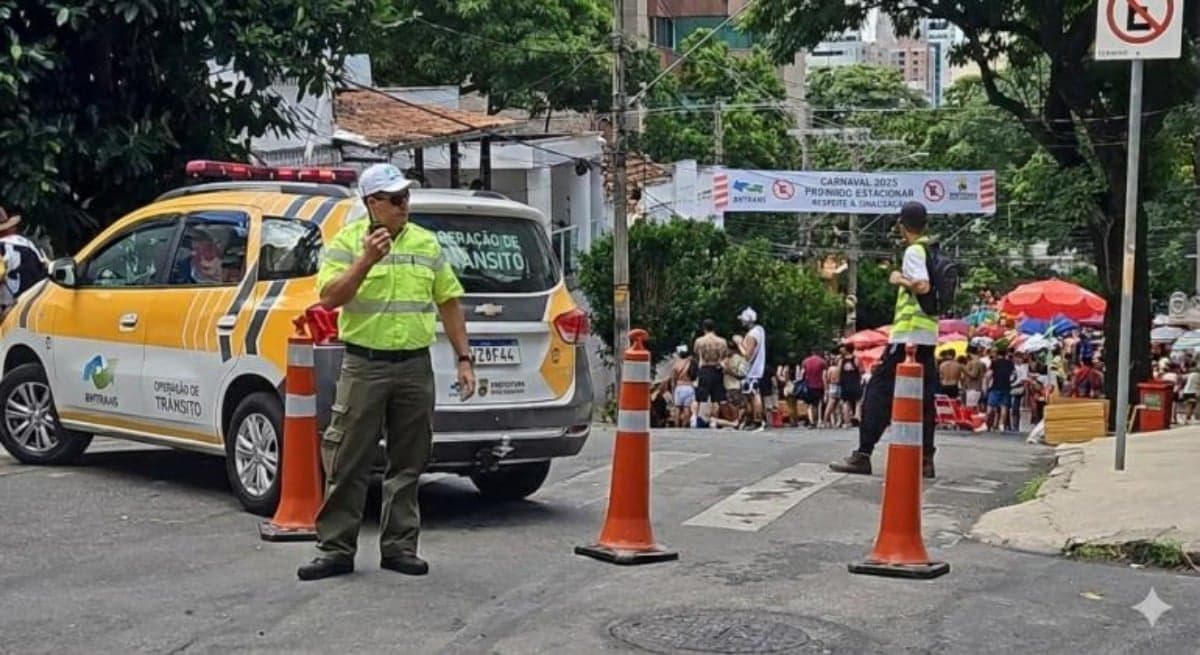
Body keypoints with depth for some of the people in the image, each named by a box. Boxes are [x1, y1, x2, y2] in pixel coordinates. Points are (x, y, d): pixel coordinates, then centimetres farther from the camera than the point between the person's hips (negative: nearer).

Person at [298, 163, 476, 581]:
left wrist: (464, 359, 9)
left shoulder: (427, 243, 11)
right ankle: (335, 550, 6)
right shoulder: (346, 241, 0)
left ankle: (399, 547, 16)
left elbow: (449, 303, 14)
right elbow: (329, 298, -11)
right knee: (347, 464, -1)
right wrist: (366, 260, -22)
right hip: (364, 365, -3)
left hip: (416, 366, 3)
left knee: (408, 464, 7)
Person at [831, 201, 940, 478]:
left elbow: (923, 287, -23)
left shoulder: (914, 251, -10)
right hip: (929, 334, 8)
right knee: (924, 396, 7)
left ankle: (863, 455, -6)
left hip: (908, 333, -8)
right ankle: (925, 460, 4)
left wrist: (899, 280, -7)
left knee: (878, 390, -4)